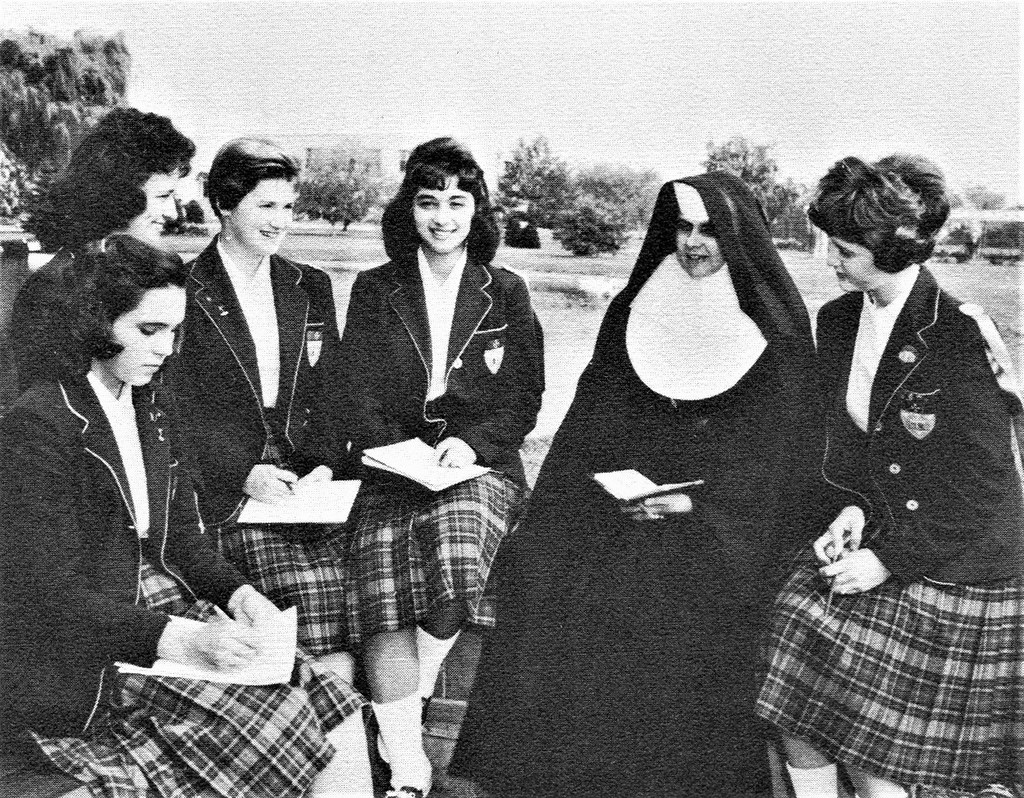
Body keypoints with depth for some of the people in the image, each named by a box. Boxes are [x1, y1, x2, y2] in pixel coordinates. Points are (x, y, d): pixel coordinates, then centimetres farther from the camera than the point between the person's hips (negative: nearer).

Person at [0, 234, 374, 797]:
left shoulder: (152, 405, 10)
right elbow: (52, 595, -18)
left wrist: (238, 593, -6)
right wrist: (184, 640, -27)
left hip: (162, 607, 7)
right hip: (80, 661, -7)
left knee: (337, 715, -10)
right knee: (289, 729, -20)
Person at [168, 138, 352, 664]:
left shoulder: (311, 288, 17)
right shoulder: (184, 293, 2)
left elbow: (331, 395, 15)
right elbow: (181, 411, -2)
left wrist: (325, 466, -3)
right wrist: (242, 473, -15)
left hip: (310, 481, 4)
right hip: (226, 492, -3)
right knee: (307, 587, -24)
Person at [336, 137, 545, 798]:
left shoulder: (505, 293, 11)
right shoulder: (374, 290, 11)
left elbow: (524, 397, 7)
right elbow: (357, 395, 5)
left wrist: (472, 442, -11)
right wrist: (404, 454, -12)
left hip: (481, 465, 0)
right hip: (393, 468, 1)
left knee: (454, 565, -30)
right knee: (382, 600, -21)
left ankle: (404, 699, 0)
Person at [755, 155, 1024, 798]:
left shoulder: (964, 335, -18)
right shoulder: (838, 322, 3)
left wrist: (890, 559, -16)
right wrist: (849, 509, -6)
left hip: (949, 574, -6)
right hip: (864, 550, 6)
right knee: (798, 724, 1)